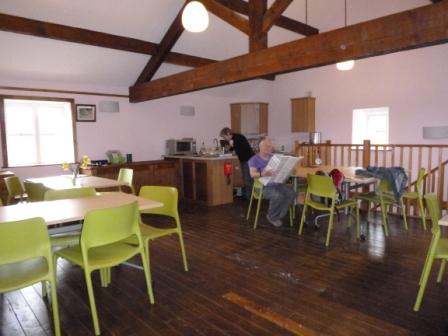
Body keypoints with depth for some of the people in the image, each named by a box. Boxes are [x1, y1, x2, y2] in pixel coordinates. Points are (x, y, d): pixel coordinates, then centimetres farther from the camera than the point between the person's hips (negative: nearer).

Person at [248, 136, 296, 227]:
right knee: (278, 196, -33)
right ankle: (271, 216, -4)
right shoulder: (254, 159, -4)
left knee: (291, 193, -19)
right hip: (263, 186, -6)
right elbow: (252, 174, -19)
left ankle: (277, 217, -6)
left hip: (277, 183, 6)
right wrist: (261, 174, -41)